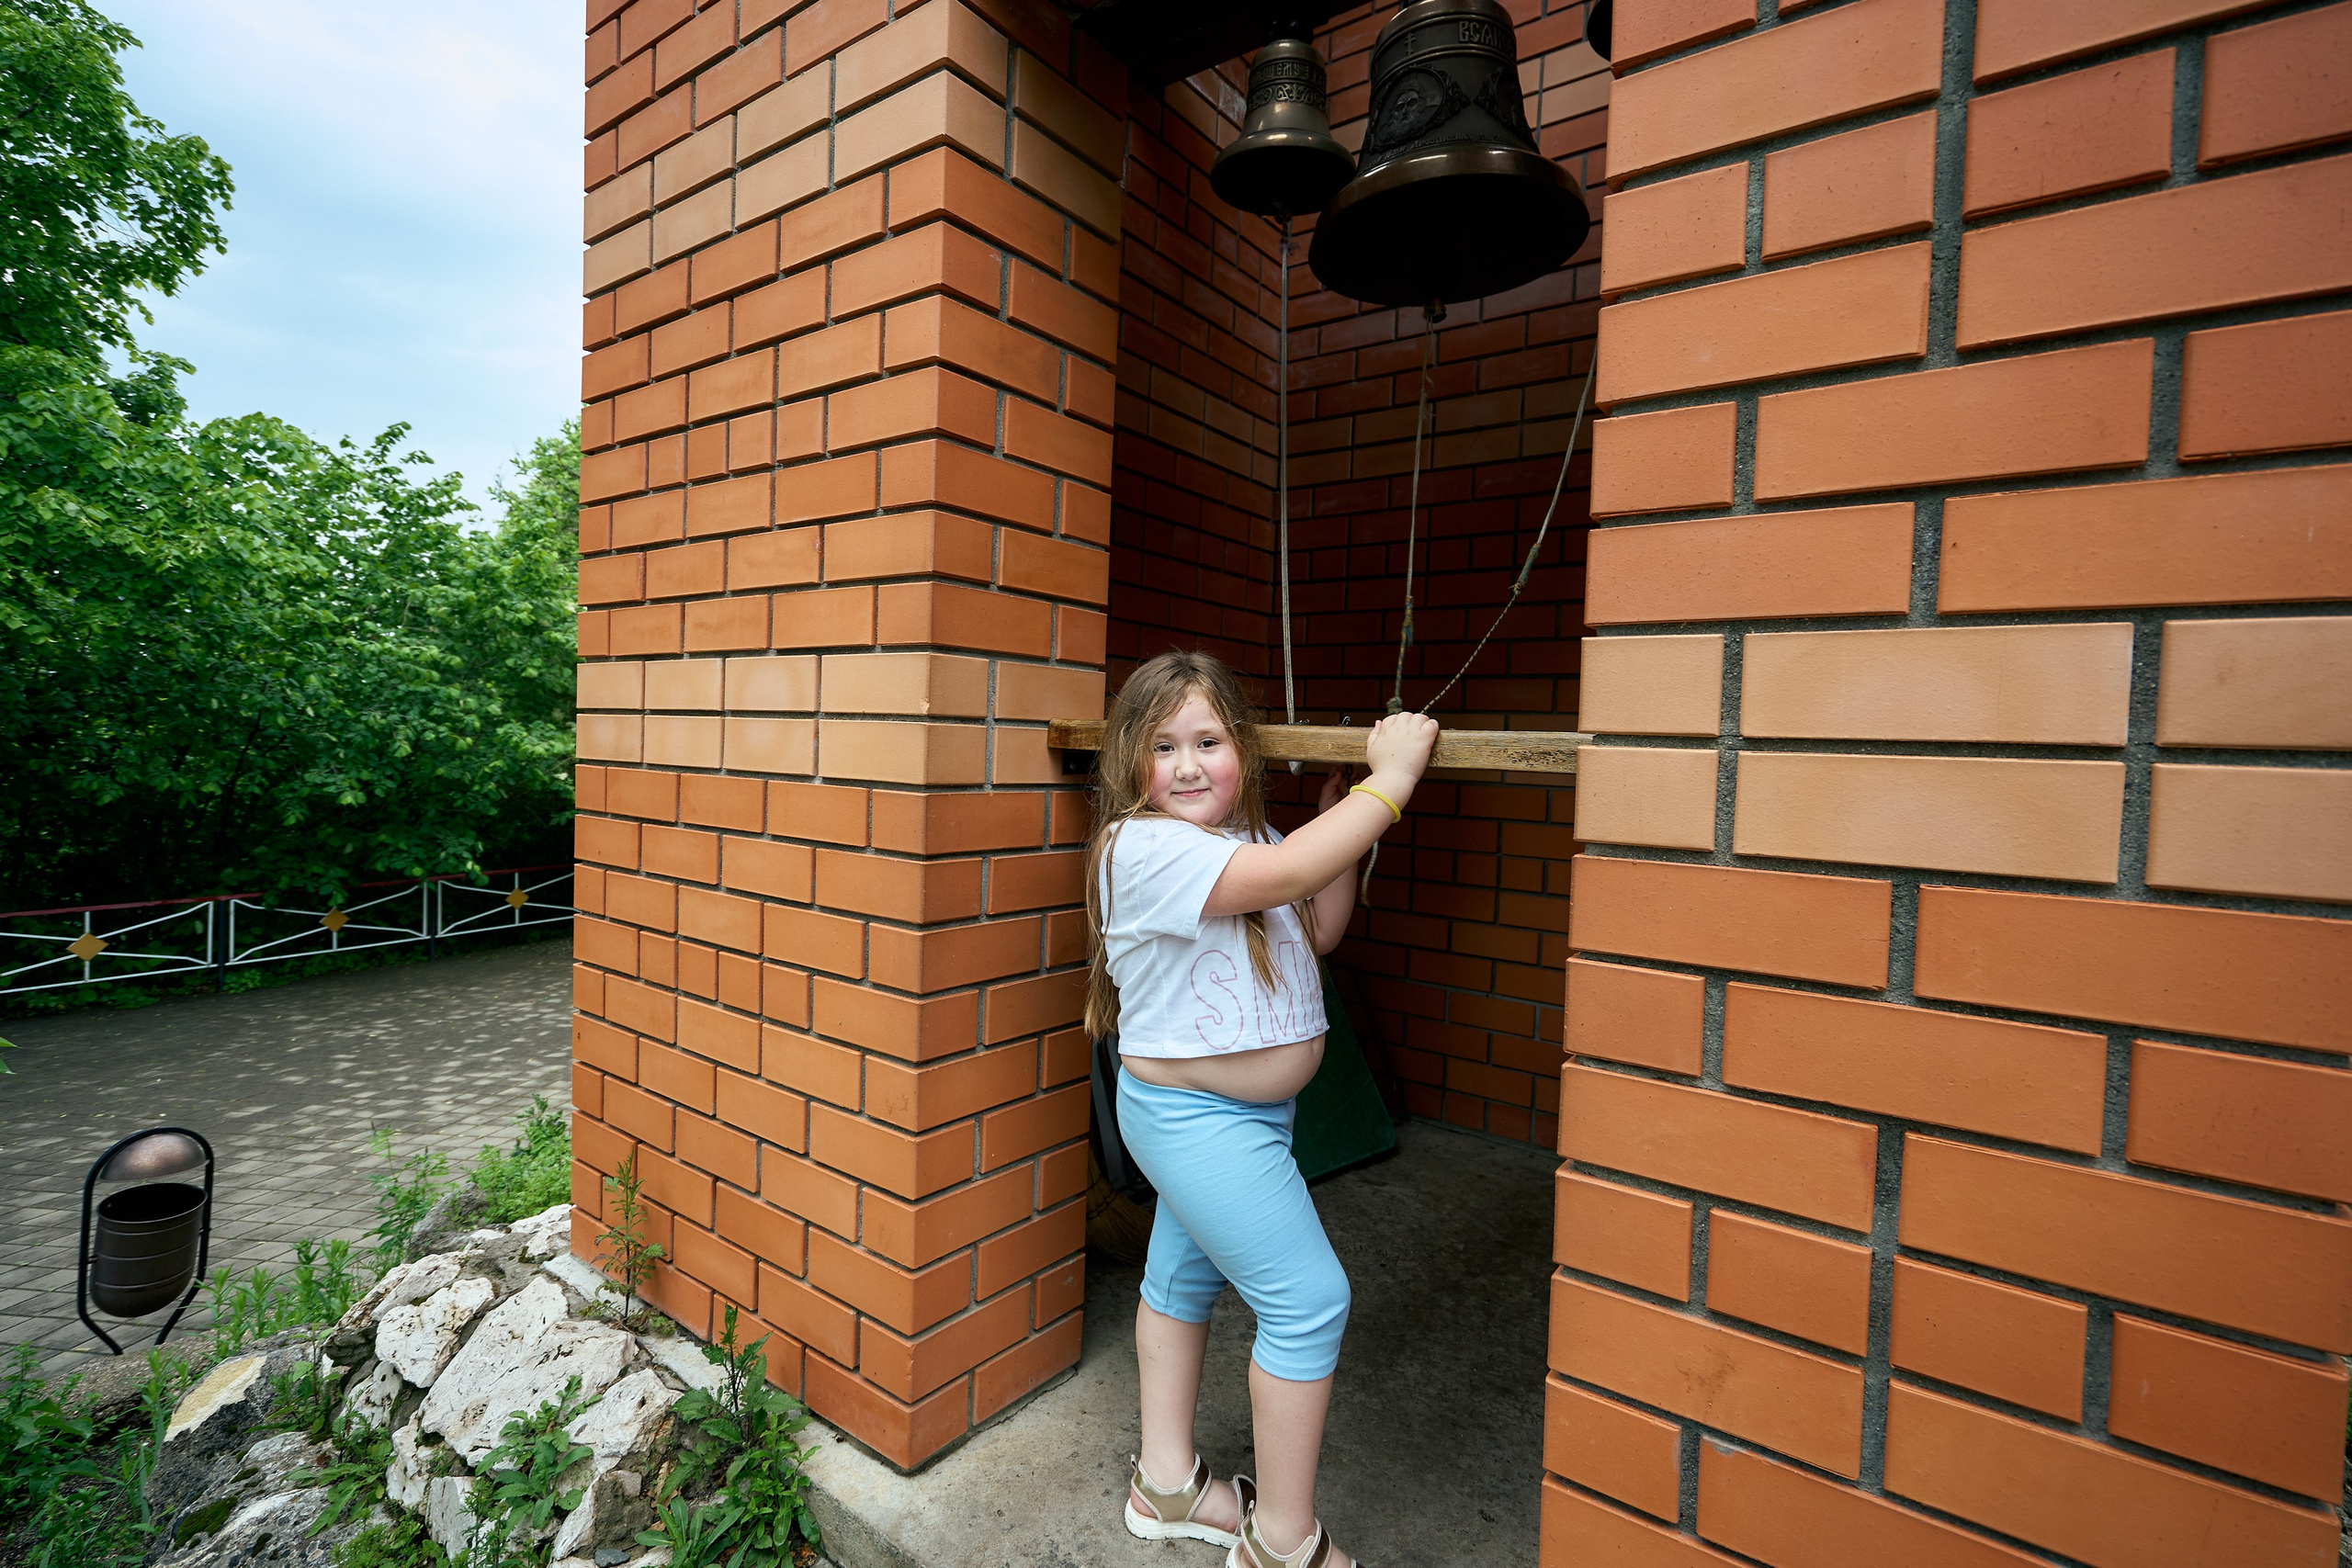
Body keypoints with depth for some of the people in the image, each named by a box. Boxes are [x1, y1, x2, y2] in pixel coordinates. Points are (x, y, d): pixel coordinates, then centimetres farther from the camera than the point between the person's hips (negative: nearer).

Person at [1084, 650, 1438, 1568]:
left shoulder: (1247, 840, 5)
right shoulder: (1144, 847, -24)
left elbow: (1318, 929, 8)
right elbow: (1286, 875, -36)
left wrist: (1344, 809, 0)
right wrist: (1389, 780, -29)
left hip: (1238, 1112, 9)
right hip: (1193, 1115, -9)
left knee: (1183, 1277, 22)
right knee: (1308, 1301, -2)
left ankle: (1166, 1484, 42)